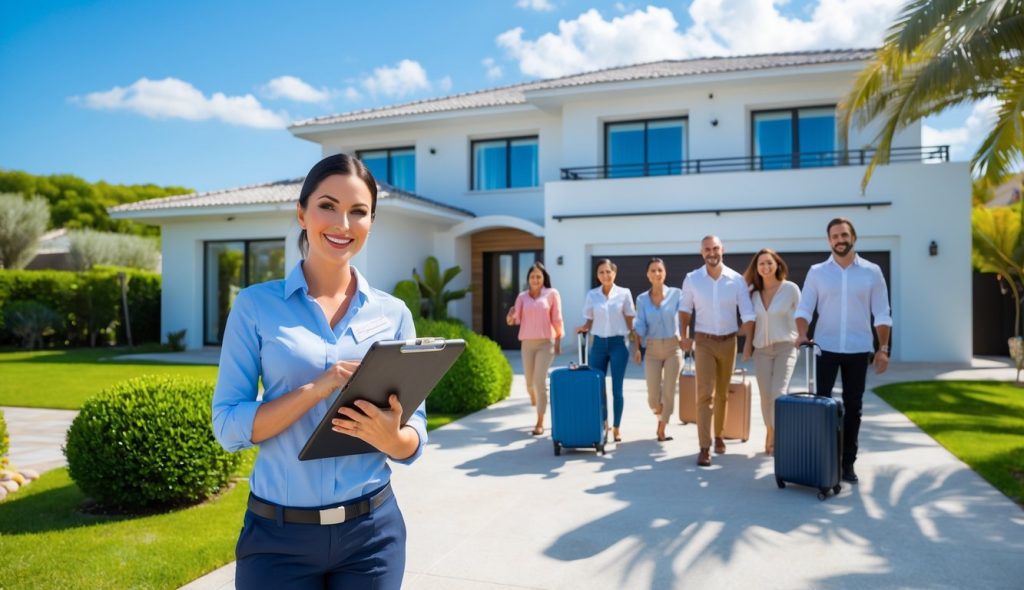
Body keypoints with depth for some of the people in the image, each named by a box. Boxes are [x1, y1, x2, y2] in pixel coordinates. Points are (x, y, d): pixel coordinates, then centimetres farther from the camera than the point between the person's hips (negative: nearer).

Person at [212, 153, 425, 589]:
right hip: (278, 534, -1)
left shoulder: (393, 313, 0)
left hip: (371, 529, 2)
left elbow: (415, 437, 3)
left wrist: (389, 438, -19)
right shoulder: (257, 305, -4)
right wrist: (317, 388, -22)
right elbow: (228, 426, -9)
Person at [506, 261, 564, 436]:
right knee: (529, 382, 10)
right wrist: (510, 317, -23)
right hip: (527, 344, 3)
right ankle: (536, 402, 45)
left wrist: (558, 341, -2)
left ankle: (540, 423, -3)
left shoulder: (552, 294, 0)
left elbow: (557, 319, 0)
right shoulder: (522, 296, 7)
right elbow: (516, 319, -1)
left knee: (540, 381, -11)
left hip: (546, 343, -3)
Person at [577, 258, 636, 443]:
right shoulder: (592, 295, 3)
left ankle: (616, 427, 13)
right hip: (599, 343, 2)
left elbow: (629, 321, 3)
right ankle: (602, 422, 27)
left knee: (617, 388, 0)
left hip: (618, 343, -2)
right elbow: (590, 320, 9)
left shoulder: (624, 293, -1)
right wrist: (584, 328, -12)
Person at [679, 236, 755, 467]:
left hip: (728, 341, 2)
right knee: (705, 393, -10)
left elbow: (748, 313, -4)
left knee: (722, 394, 15)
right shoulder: (691, 279, -4)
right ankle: (705, 447, -9)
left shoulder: (737, 279, -5)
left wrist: (749, 342, -11)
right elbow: (685, 309, 8)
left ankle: (719, 436, 33)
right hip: (704, 341, -1)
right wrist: (684, 335, 0)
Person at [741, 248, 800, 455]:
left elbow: (799, 317, 3)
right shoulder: (754, 293, 6)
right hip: (762, 349, 3)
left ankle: (777, 437, -2)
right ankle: (770, 435, 22)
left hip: (785, 347, -3)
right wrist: (747, 346, 8)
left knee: (778, 394, -15)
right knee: (766, 396, 5)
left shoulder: (791, 289, -4)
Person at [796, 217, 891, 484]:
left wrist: (883, 348, -3)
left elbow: (882, 314, 4)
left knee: (853, 407, 7)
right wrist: (802, 333, -19)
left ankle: (847, 463, 17)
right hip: (825, 349, -1)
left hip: (858, 350, 1)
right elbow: (804, 308, -1)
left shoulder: (871, 272, 3)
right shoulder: (817, 272, 3)